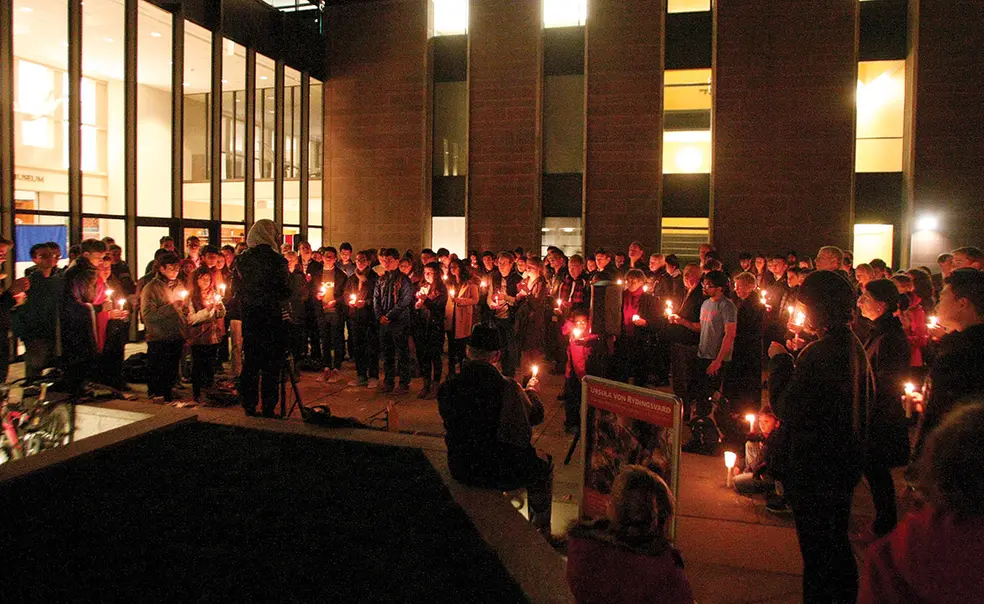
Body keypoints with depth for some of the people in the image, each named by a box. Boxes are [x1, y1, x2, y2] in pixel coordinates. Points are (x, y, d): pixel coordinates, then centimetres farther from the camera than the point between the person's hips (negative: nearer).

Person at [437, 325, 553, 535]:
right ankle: (540, 532, 37)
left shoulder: (447, 387, -12)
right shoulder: (508, 387, -21)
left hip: (460, 470, 5)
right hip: (500, 473, -4)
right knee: (544, 465, 24)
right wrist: (531, 390, 18)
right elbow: (536, 416, -4)